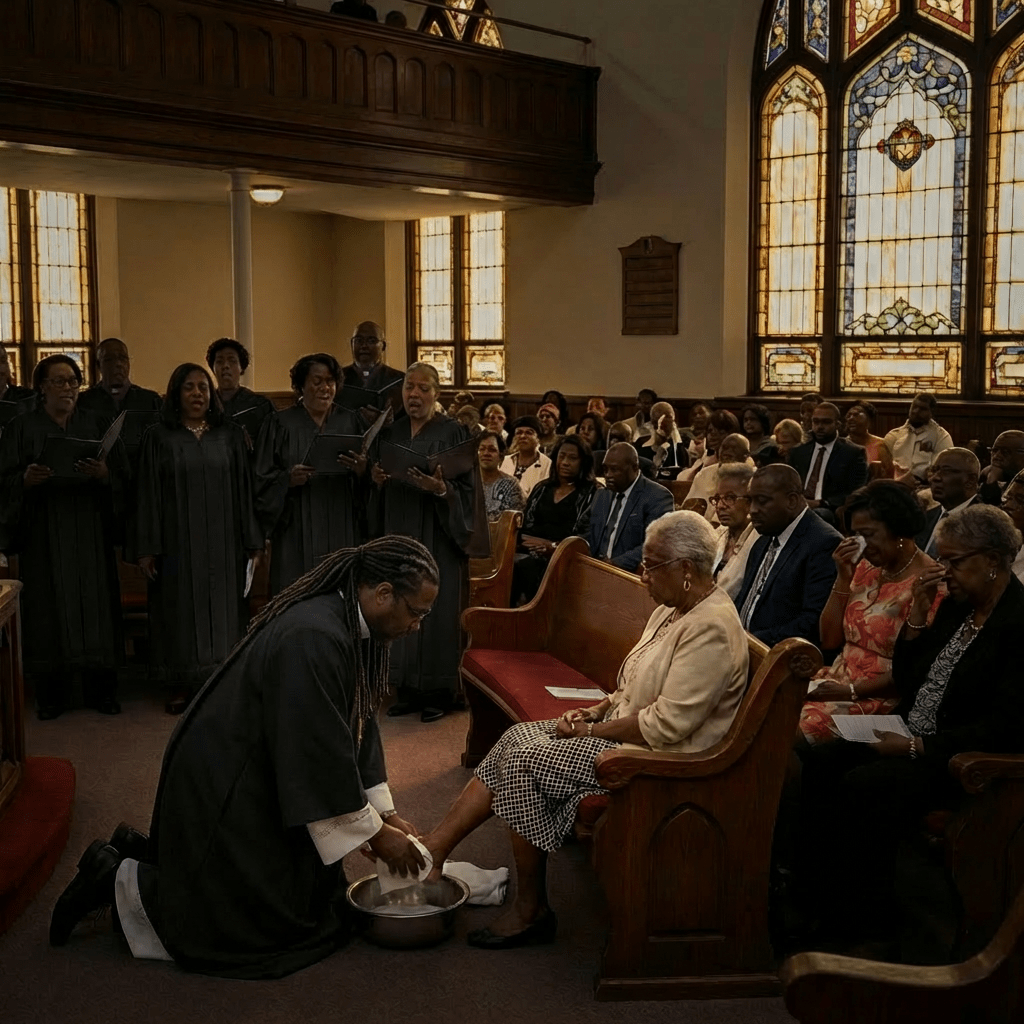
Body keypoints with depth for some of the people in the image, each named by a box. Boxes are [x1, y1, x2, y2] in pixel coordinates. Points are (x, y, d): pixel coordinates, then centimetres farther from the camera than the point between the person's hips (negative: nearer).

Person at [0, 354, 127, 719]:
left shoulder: (98, 425, 9)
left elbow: (122, 475, 4)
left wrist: (103, 474, -17)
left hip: (90, 530, 1)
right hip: (43, 533, -1)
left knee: (95, 602, 0)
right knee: (49, 607, -1)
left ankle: (100, 689, 10)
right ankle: (50, 692, 10)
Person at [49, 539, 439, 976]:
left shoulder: (353, 628, -1)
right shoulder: (312, 640, -31)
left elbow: (357, 726, 8)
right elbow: (323, 755, -28)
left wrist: (385, 813, 5)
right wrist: (377, 836, -17)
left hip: (259, 784, 10)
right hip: (223, 790, -10)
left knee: (314, 895, 19)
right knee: (266, 925, -1)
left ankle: (149, 851, 25)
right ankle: (119, 879, 9)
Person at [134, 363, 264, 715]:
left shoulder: (230, 435, 6)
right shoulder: (159, 437, 1)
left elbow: (244, 488, 4)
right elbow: (148, 494, -2)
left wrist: (252, 540, 0)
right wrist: (147, 547, -7)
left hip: (222, 542, 2)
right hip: (177, 542, -1)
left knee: (222, 608, 6)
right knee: (180, 609, 4)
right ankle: (179, 686, 13)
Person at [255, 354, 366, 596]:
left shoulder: (350, 422, 10)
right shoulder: (280, 424, 4)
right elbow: (262, 479, 1)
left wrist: (362, 471, -13)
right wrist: (288, 479, -18)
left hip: (343, 531, 2)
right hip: (297, 534, -2)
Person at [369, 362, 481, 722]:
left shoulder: (453, 433, -3)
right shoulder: (389, 433, 11)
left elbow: (467, 492, -7)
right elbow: (378, 490, 15)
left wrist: (440, 488, -25)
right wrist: (377, 479, -6)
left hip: (437, 539, -4)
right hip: (398, 534, 5)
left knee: (436, 609, -4)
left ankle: (438, 692, 7)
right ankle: (408, 689, 15)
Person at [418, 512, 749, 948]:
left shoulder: (711, 630, -23)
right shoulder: (672, 609, 10)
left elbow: (667, 724, -26)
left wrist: (593, 730, -15)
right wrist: (596, 710, 1)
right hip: (620, 728, 10)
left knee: (525, 761, -17)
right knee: (517, 737, -1)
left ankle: (531, 910, -3)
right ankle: (434, 848, -2)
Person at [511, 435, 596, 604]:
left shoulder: (590, 494, 6)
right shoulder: (542, 489, 23)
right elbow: (524, 524, 18)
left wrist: (553, 546, -16)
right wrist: (520, 541, -4)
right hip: (529, 552, 5)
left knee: (526, 567, -36)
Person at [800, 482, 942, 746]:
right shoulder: (866, 568, 12)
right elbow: (830, 641, 9)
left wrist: (851, 691, -19)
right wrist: (843, 578, 1)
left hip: (880, 698, -7)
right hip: (838, 681, 7)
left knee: (799, 728, -27)